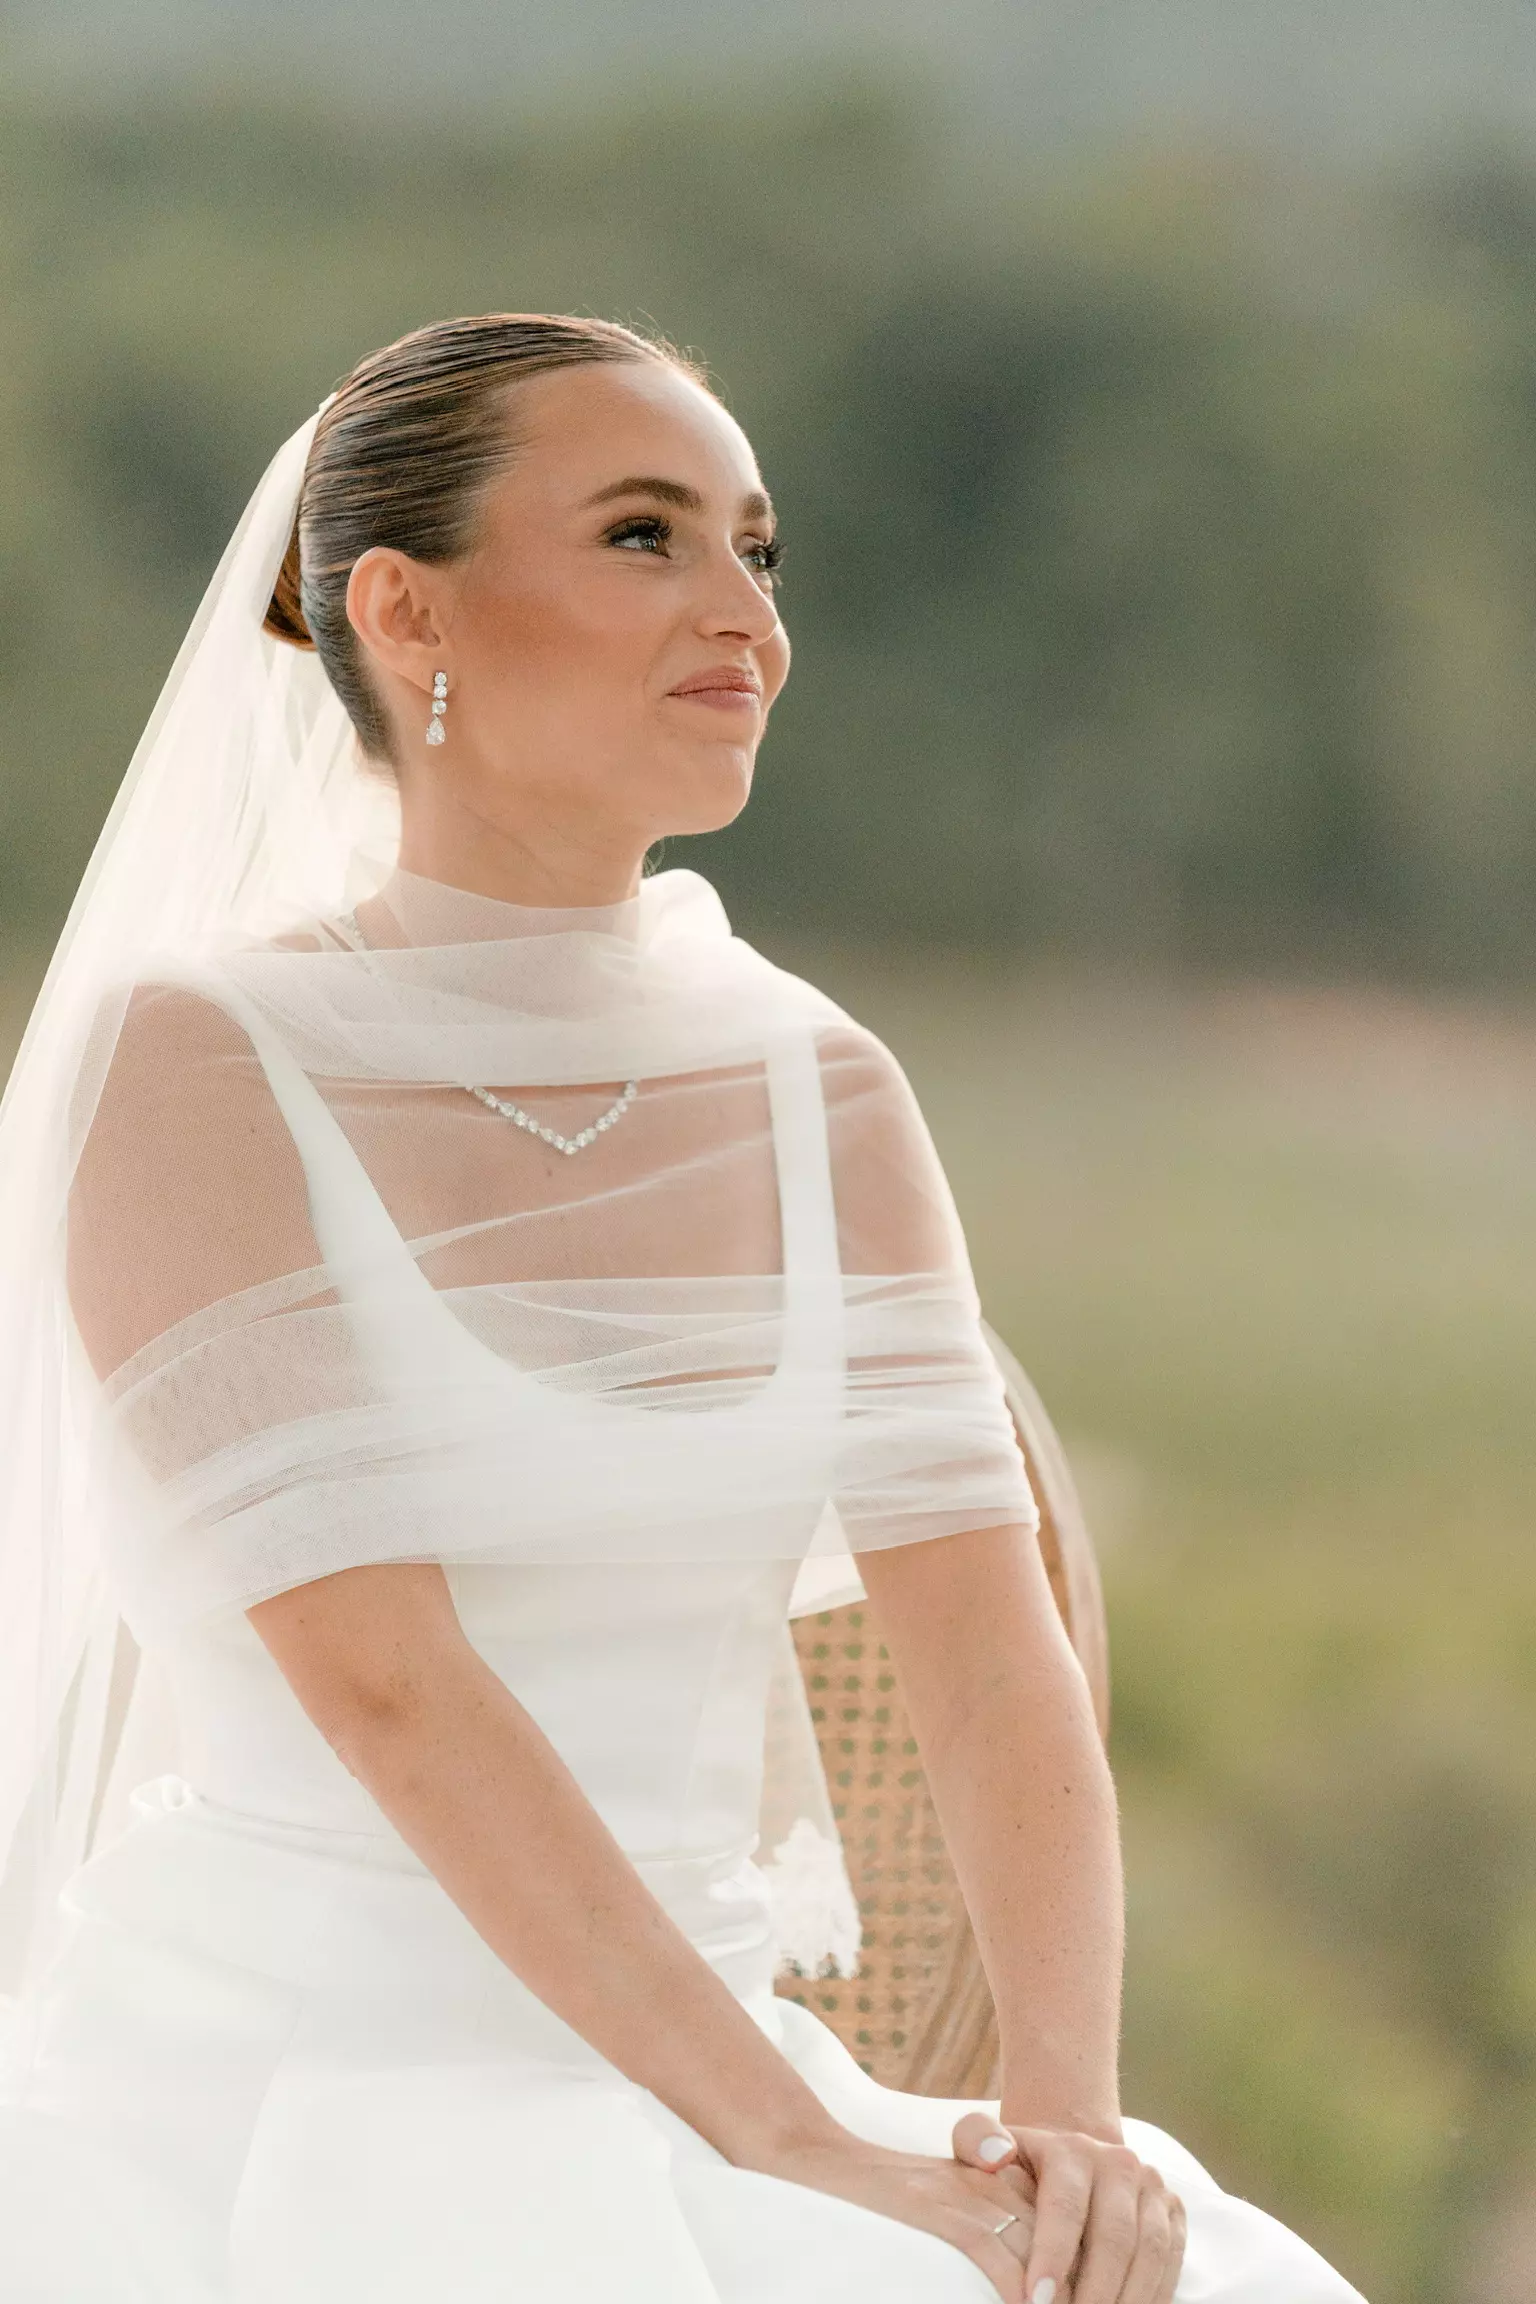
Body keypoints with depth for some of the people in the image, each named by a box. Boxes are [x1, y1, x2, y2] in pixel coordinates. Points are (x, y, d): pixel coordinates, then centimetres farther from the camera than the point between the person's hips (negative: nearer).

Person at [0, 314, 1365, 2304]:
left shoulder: (821, 1093, 9)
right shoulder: (183, 1066, -8)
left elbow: (994, 1665, 2)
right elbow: (382, 1683, -15)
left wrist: (1069, 2131, -15)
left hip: (661, 2120, 5)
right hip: (253, 2120, -5)